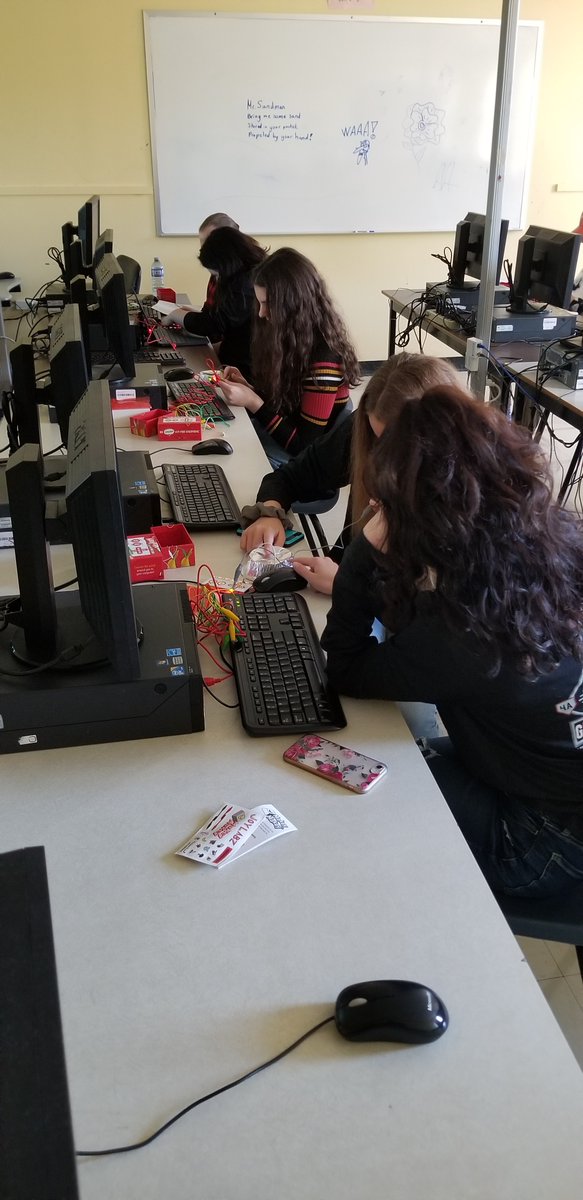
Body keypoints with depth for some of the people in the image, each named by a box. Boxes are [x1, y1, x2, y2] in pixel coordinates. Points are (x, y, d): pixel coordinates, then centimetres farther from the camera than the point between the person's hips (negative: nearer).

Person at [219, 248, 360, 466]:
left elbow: (305, 447, -22)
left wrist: (253, 403, -22)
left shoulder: (324, 359, -24)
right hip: (279, 433, 8)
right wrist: (248, 388, -5)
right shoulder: (291, 337, 1)